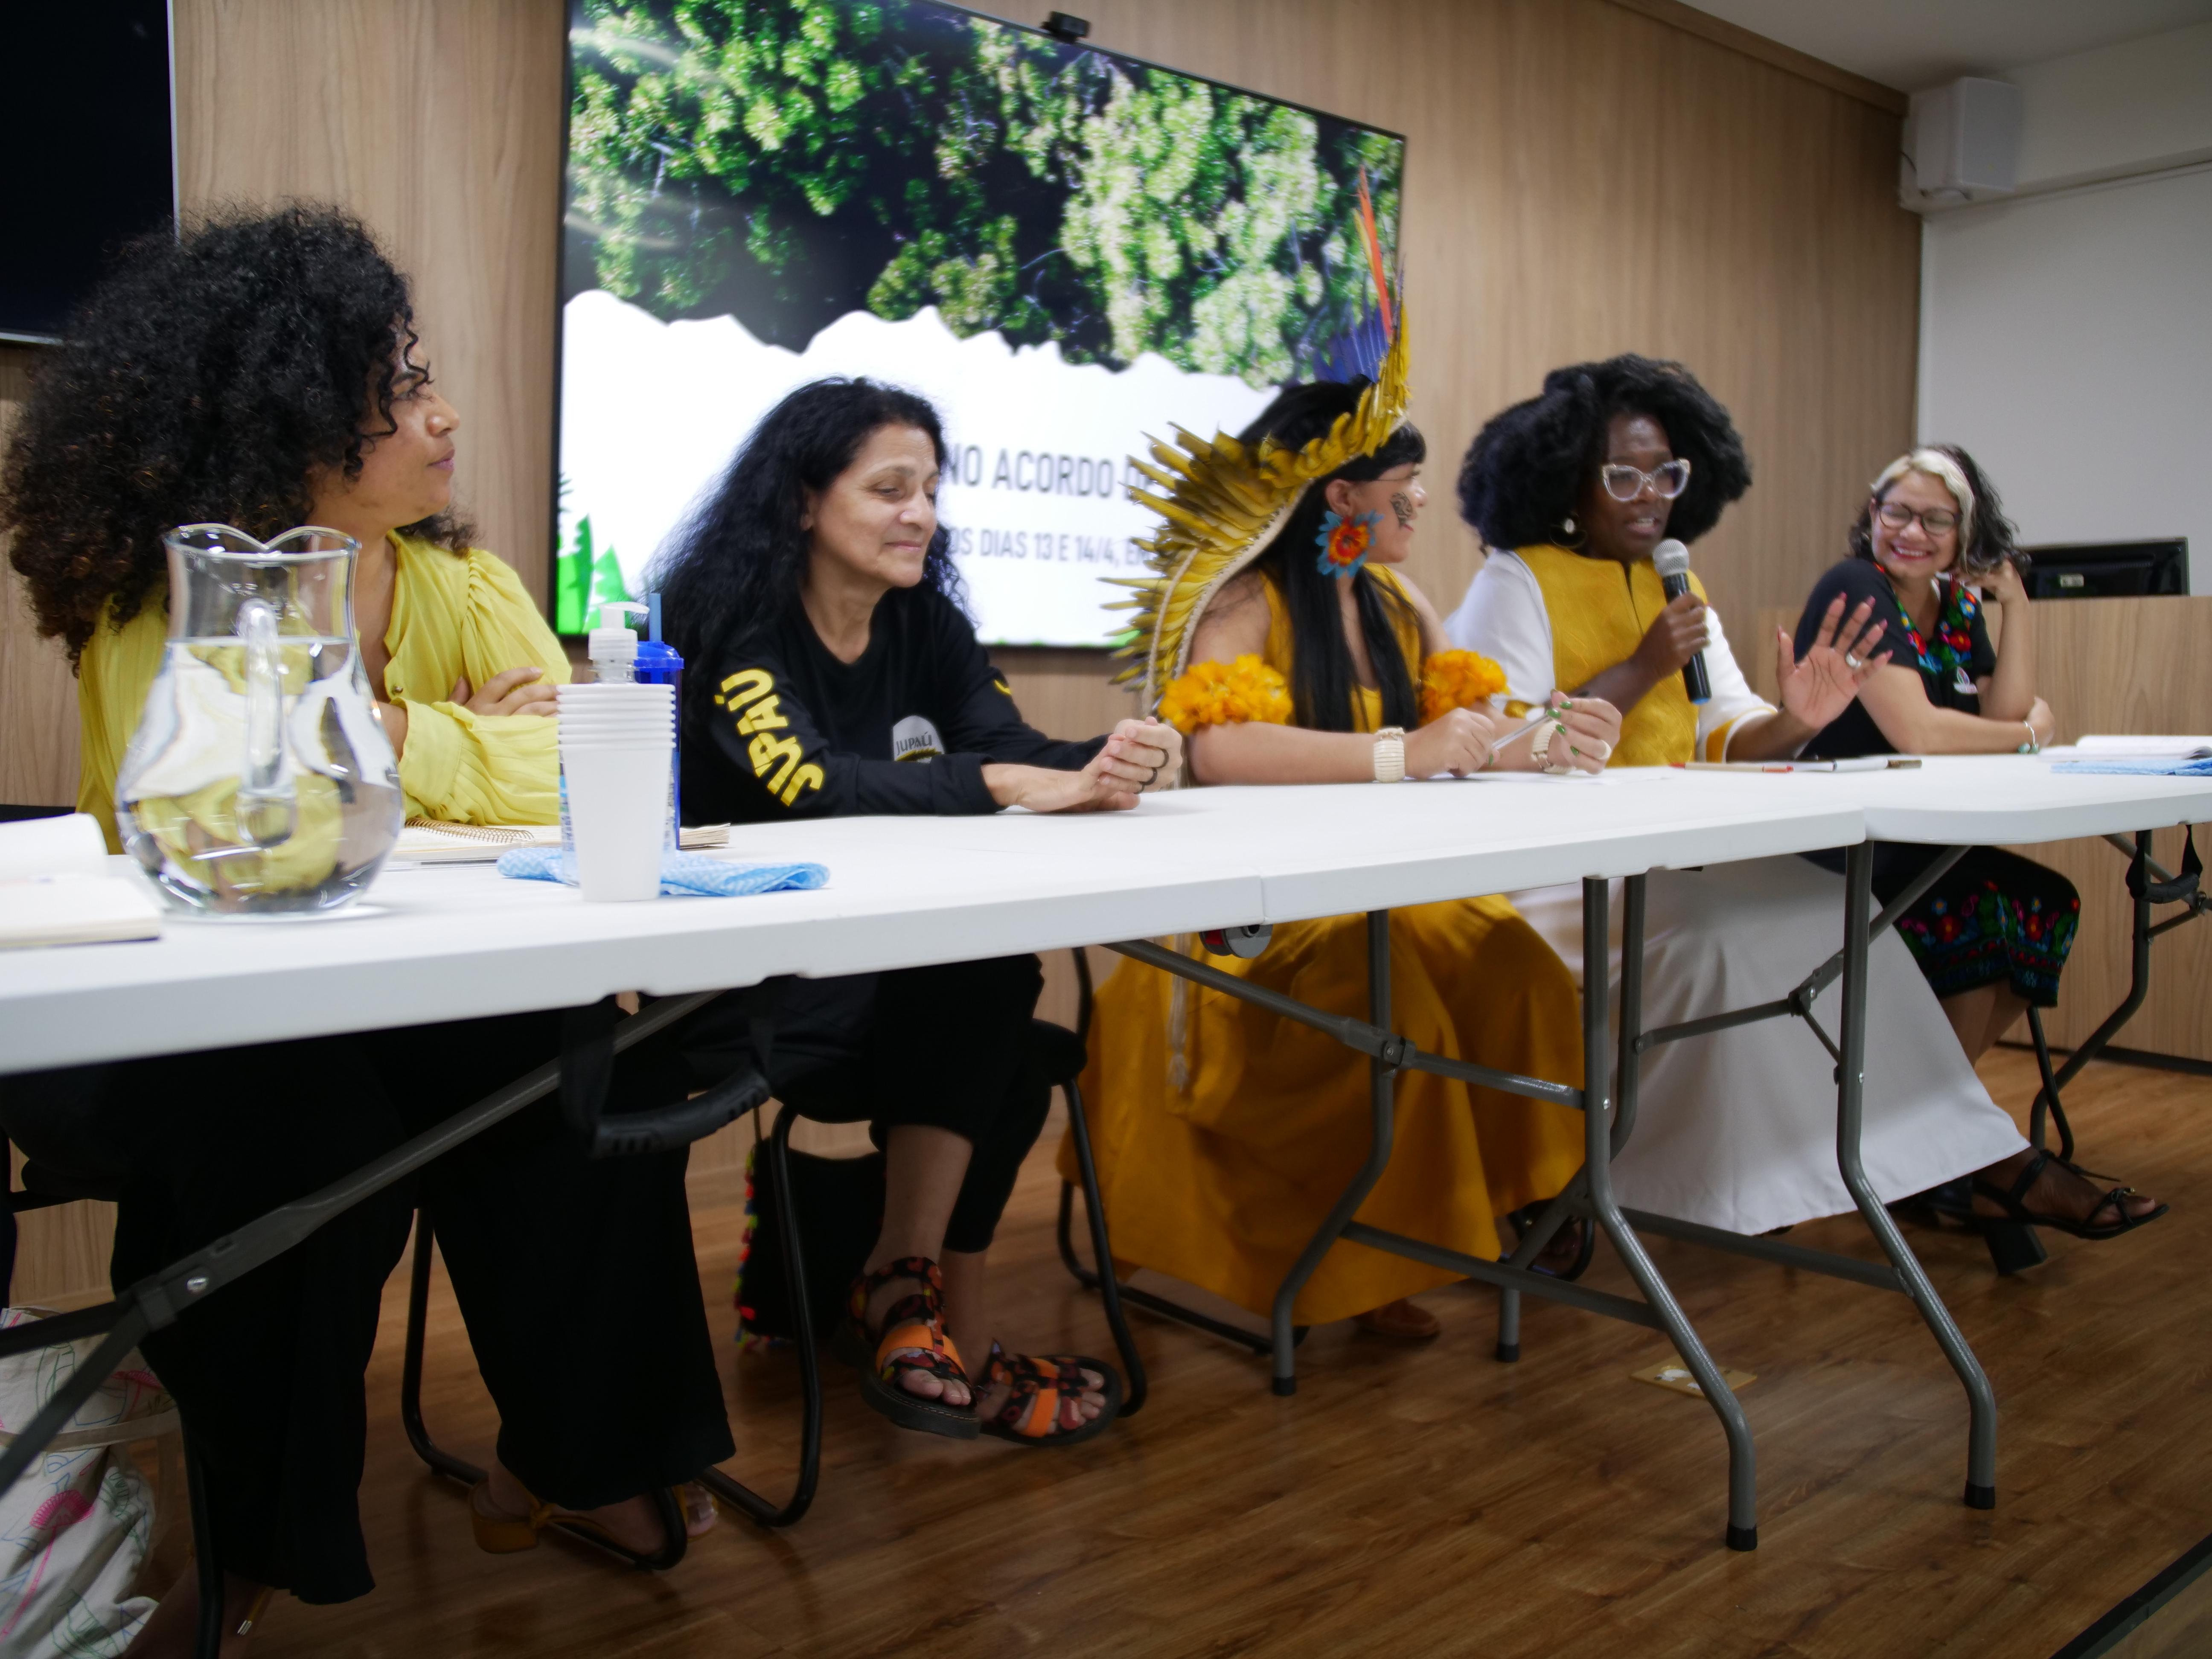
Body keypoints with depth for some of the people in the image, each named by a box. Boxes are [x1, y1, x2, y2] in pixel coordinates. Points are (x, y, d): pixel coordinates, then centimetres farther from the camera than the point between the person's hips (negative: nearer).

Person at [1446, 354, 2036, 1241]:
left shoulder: (1676, 589, 16)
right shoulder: (1516, 584, -5)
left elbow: (1723, 738, 10)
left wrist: (1792, 723, -12)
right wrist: (1639, 671, -18)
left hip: (1670, 859, 7)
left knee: (1831, 912, -12)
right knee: (1714, 940, -27)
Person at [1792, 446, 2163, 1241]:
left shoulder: (1958, 605, 13)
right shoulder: (1855, 590, -12)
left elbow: (2010, 714, 3)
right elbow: (1916, 732, -22)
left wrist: (2014, 598, 1)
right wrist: (2032, 732, -6)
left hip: (1914, 850, 8)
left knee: (2043, 909, -10)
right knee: (1978, 913, -25)